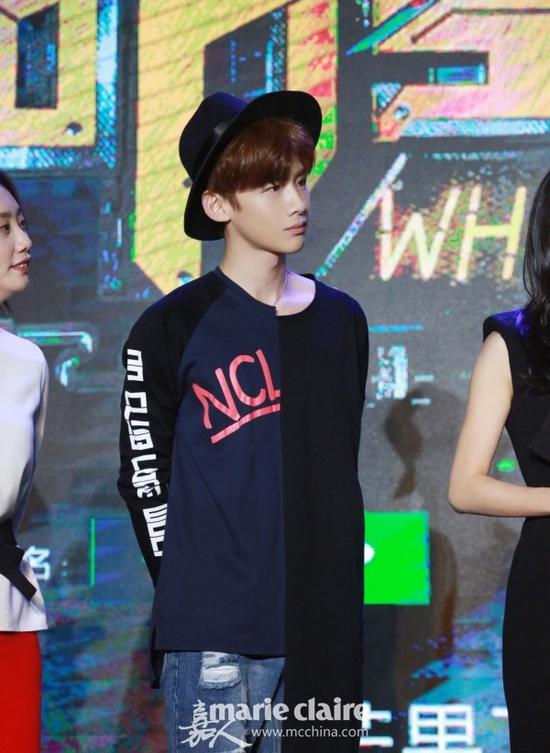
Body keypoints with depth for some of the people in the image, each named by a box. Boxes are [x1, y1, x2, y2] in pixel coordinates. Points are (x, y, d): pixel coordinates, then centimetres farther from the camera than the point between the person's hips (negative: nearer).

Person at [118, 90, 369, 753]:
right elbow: (145, 479, 0)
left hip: (323, 627, 5)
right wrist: (191, 596, -1)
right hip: (215, 639, -4)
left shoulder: (341, 321, 11)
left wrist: (331, 593, 15)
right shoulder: (172, 331, -4)